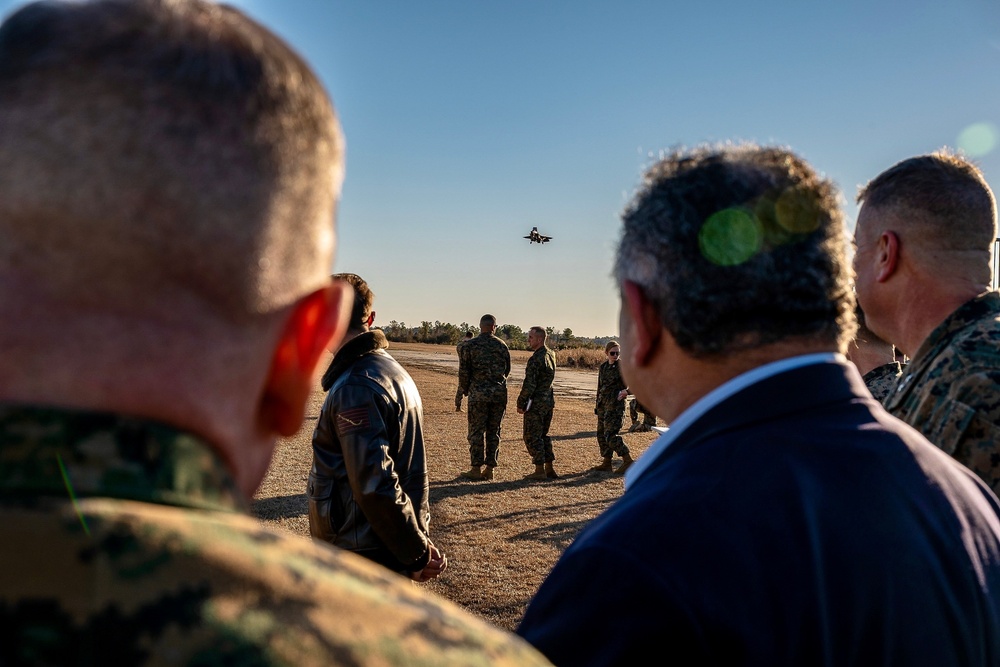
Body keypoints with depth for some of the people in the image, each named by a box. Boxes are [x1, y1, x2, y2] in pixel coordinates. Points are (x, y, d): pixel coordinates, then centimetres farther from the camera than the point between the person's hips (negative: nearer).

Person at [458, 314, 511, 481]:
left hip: (478, 393, -3)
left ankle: (476, 469, 4)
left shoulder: (470, 345, -3)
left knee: (477, 431, 3)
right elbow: (507, 370, 11)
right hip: (499, 393, 3)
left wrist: (464, 390, 12)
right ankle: (490, 468, 12)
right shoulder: (502, 345, 5)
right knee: (494, 432, 8)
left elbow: (463, 371, -3)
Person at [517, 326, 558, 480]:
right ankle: (549, 469, 19)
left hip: (536, 403, -9)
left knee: (532, 436, 1)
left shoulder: (535, 359, -20)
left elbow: (529, 385, -21)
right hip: (549, 401, 9)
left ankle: (540, 470, 3)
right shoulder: (551, 355, 9)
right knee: (543, 435, 17)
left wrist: (521, 403, -12)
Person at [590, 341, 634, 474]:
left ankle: (628, 461, -5)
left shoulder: (621, 367, -7)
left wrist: (627, 391, -31)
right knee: (601, 434, 10)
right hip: (603, 405, 8)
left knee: (610, 435, -14)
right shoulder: (603, 367, 13)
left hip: (616, 405, -8)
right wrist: (598, 405, 20)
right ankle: (606, 463, 21)